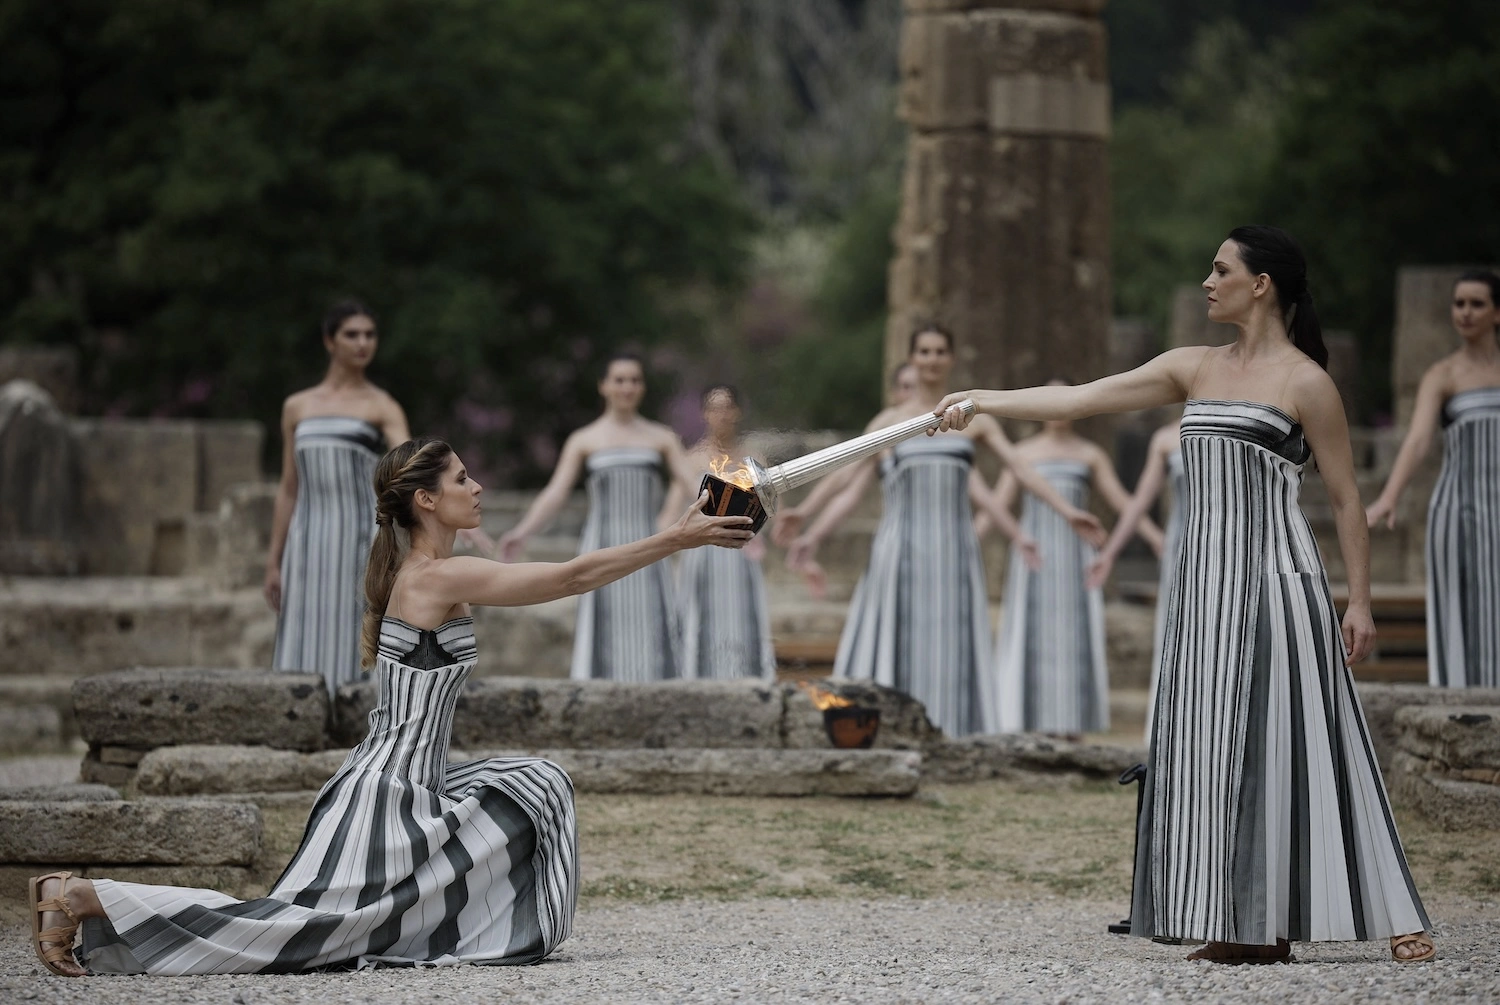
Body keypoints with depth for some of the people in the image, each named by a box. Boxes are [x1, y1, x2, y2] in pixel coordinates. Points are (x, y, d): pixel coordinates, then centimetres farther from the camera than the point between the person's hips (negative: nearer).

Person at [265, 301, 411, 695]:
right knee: (307, 655, 0)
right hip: (309, 546, 3)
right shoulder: (297, 407, 13)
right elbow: (288, 490, 15)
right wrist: (274, 563, 9)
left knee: (353, 653, -7)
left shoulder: (382, 407, 2)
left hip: (361, 542, -3)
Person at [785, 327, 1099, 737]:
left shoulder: (975, 420, 10)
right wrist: (812, 535, -9)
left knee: (951, 651, -1)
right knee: (895, 649, -4)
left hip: (954, 551, 1)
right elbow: (851, 491, 3)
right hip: (902, 549, -1)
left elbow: (1024, 470, 4)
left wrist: (1067, 510, -8)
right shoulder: (888, 422, 6)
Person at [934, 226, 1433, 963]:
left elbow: (1346, 500, -3)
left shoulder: (1304, 382, -5)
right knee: (1217, 748, 3)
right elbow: (1082, 399, 12)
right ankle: (1253, 929, 7)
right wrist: (984, 401, 6)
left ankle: (1393, 919, -5)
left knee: (1289, 745, -9)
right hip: (1207, 579, 7)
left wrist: (1360, 601, -7)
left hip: (1276, 579, -7)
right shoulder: (1196, 369, 13)